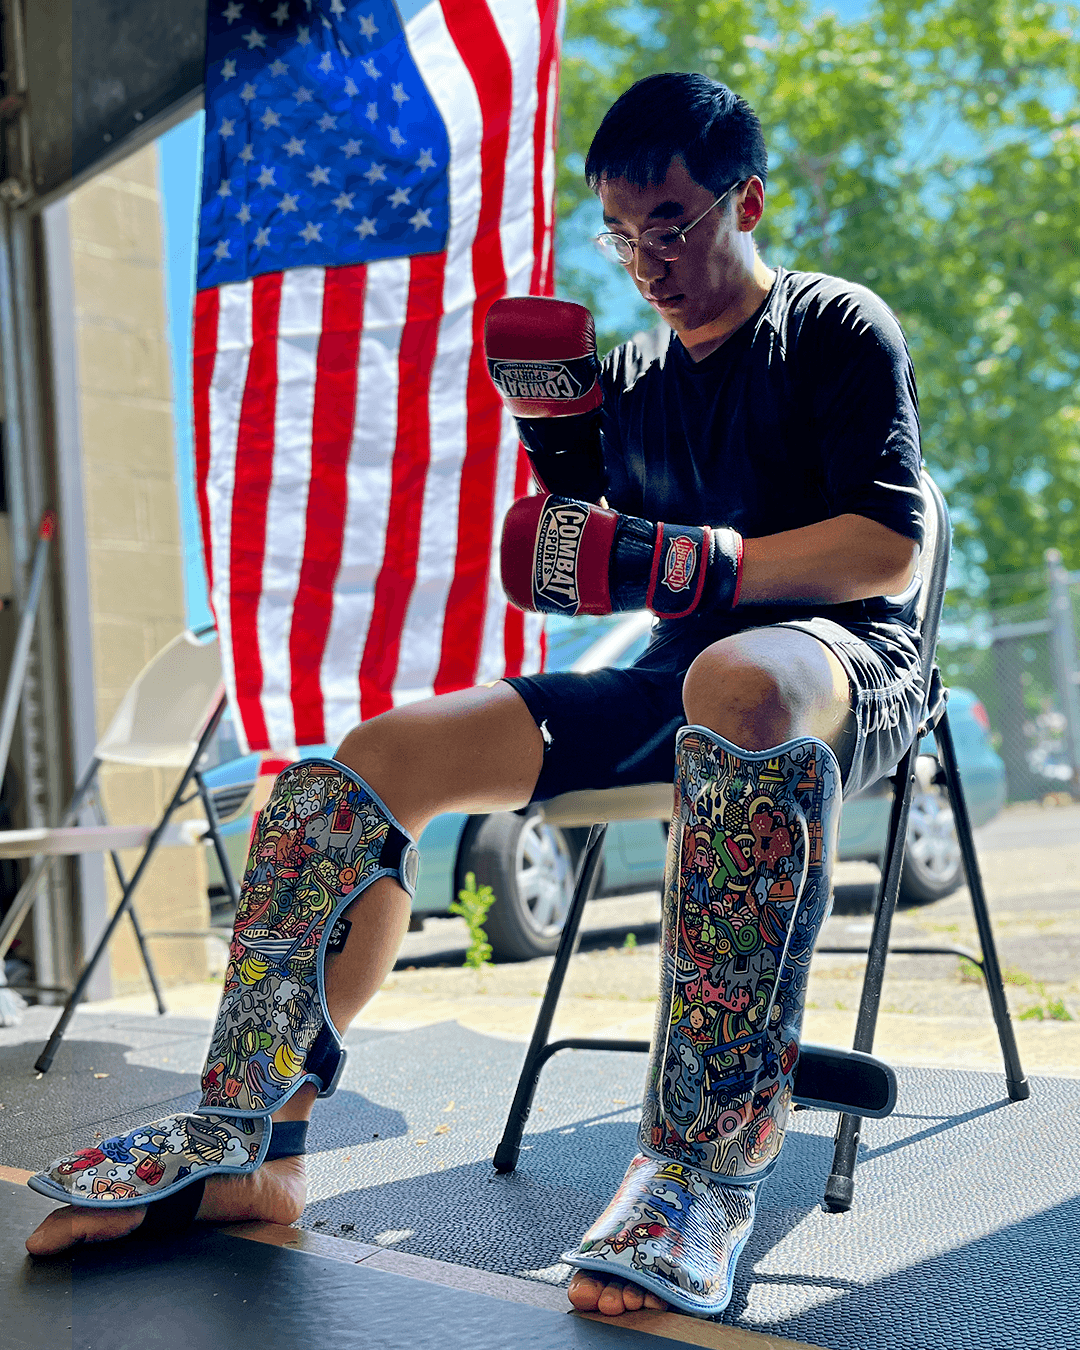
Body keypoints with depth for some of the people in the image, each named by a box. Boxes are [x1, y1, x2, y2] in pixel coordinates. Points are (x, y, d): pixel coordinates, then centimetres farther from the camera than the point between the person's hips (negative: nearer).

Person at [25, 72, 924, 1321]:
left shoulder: (838, 328, 2)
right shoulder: (637, 378, 20)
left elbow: (889, 551, -10)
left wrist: (685, 562, -21)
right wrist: (563, 460, 2)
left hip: (846, 662, -6)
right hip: (673, 680, 6)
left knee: (741, 681, -46)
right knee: (370, 761, -12)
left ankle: (705, 1170, -44)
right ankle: (244, 1144, -14)